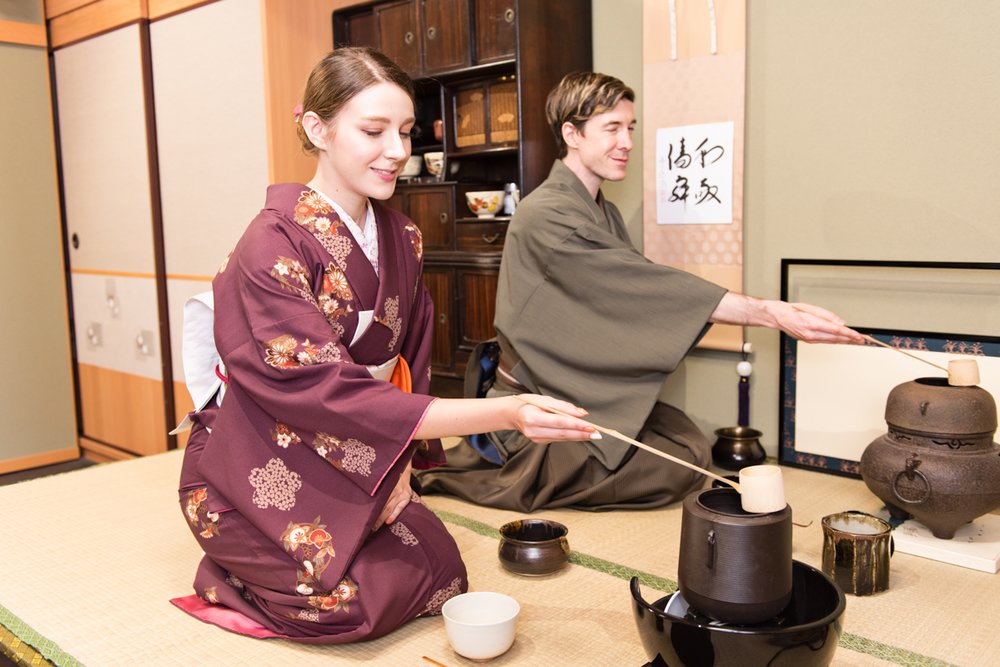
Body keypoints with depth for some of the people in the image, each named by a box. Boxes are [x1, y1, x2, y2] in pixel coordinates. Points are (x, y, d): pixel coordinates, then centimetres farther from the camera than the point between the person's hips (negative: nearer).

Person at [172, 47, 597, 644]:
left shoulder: (399, 237, -1)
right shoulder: (274, 248, -23)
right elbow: (331, 393, -31)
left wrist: (402, 462, -2)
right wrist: (504, 414, -38)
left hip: (356, 469, 6)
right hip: (264, 476, -5)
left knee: (442, 568, -9)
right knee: (359, 594, -20)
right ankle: (238, 571, 9)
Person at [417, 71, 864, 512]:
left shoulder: (605, 213, 12)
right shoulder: (546, 215, -19)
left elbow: (634, 300, 8)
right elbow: (647, 286, -26)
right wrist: (771, 314, -28)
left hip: (585, 390, 9)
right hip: (536, 407, -9)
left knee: (692, 449, -7)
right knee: (676, 469, -16)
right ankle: (508, 458, -4)